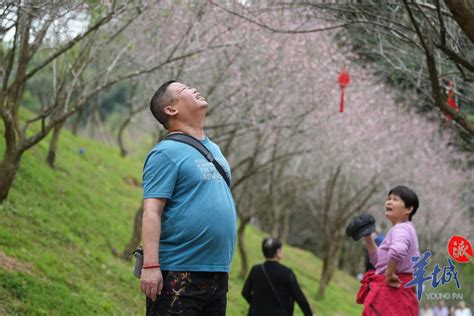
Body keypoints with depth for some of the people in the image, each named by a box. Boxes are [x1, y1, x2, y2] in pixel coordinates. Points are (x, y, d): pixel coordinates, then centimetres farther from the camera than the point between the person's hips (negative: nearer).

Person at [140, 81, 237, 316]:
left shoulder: (214, 150, 18)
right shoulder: (167, 152, -8)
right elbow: (151, 212, -15)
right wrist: (150, 266, -24)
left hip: (218, 273, 8)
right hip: (178, 275, -8)